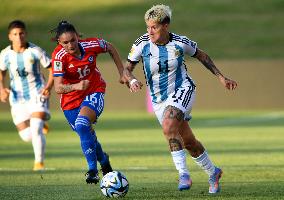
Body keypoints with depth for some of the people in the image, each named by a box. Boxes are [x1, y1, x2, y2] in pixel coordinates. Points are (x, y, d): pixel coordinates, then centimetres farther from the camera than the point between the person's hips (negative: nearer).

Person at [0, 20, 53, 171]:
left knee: (36, 130, -20)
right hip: (17, 97, 3)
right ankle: (41, 125, 40)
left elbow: (53, 68, -4)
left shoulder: (35, 51, -12)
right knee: (27, 136, 5)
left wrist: (49, 86, -19)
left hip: (37, 94, -3)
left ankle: (39, 162, -5)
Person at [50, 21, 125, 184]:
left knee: (82, 125, -27)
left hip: (94, 91, -1)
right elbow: (58, 88, -28)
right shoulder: (59, 56, -23)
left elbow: (111, 48, 5)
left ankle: (93, 170, -23)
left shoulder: (91, 45, -19)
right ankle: (104, 161, 41)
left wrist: (122, 72, 5)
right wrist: (76, 86, -46)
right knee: (87, 135, 10)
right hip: (71, 98, 1)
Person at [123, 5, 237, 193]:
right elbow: (127, 68, -5)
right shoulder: (142, 43, -12)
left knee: (168, 127, -32)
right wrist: (132, 80, -27)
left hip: (182, 90, -3)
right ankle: (213, 173, 33)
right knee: (188, 142, 10)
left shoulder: (180, 43, -13)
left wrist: (221, 77, 7)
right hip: (159, 100, 3)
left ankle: (184, 174, -28)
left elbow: (201, 56, 6)